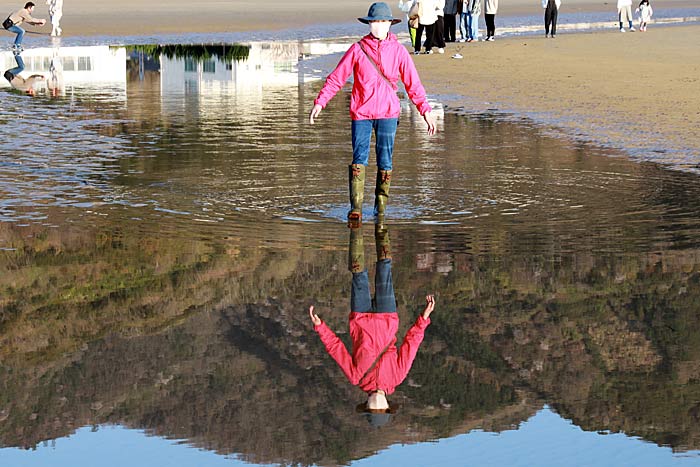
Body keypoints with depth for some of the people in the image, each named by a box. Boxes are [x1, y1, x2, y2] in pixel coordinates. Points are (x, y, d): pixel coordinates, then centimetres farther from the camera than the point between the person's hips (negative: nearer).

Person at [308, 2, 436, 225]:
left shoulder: (399, 51, 4)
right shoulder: (357, 49, 2)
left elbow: (413, 84, 6)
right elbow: (336, 78, 3)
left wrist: (426, 110, -1)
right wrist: (320, 102, -6)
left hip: (388, 114, 1)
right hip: (361, 113, -1)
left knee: (385, 163, 2)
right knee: (359, 160, -8)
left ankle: (381, 210, 12)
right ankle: (355, 209, -8)